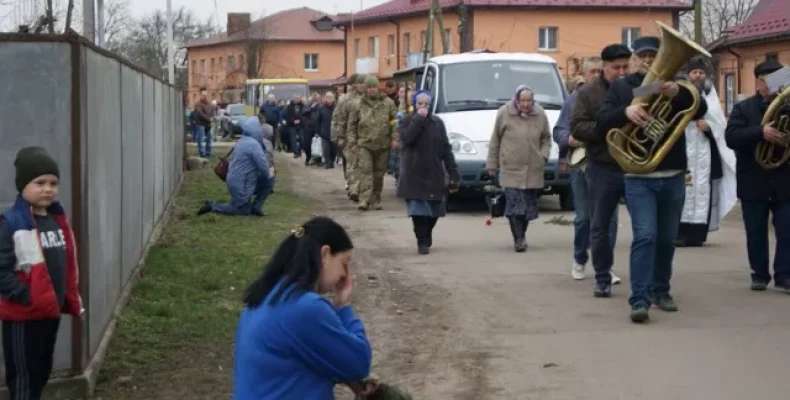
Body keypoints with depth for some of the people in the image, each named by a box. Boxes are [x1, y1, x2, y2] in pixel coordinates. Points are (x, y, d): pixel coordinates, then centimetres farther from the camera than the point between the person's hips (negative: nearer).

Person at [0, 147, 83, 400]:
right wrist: (25, 297, -24)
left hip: (50, 311, 8)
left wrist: (72, 299, 13)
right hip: (22, 315, -8)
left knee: (42, 371, 18)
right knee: (23, 375, 1)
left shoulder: (58, 220, 9)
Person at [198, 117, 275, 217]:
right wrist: (268, 173, -2)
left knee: (269, 181, 13)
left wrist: (269, 170, 5)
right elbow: (262, 164, -23)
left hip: (237, 180, 9)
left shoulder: (244, 141, 10)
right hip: (241, 183, -9)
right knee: (244, 211, 7)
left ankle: (255, 207, 14)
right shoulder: (253, 144, -21)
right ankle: (212, 206, 5)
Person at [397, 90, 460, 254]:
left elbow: (446, 149, 8)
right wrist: (419, 119, -17)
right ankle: (423, 242, -6)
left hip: (435, 174, 3)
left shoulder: (437, 123, 9)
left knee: (433, 212, 9)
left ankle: (426, 238, 29)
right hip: (414, 175, -3)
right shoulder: (406, 122, 2)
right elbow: (407, 137, -21)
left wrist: (453, 172, 2)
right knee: (419, 211, -9)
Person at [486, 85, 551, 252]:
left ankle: (521, 236, 27)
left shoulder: (540, 115, 4)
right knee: (514, 205, -11)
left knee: (528, 205, 10)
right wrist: (492, 164, 4)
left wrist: (544, 155, -1)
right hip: (511, 168, -3)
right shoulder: (504, 113, -2)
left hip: (533, 171, 3)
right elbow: (495, 140, 3)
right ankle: (518, 239, -8)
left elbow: (546, 139, 15)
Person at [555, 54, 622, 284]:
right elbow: (558, 131, 6)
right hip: (582, 166, 1)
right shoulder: (574, 99, 6)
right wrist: (569, 139, -14)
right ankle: (579, 260, 28)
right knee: (583, 217, 9)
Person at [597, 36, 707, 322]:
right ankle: (639, 300, -16)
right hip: (638, 178, -3)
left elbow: (701, 109, -10)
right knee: (645, 237, -14)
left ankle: (660, 291, 27)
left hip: (673, 176, 3)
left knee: (666, 239, 12)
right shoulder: (621, 88, 5)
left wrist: (678, 94, -31)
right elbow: (602, 123, -6)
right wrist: (626, 111, -28)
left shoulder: (675, 85, 8)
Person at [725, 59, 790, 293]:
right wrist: (760, 132, -27)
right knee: (756, 234, 7)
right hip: (753, 183, -1)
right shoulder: (743, 108, 2)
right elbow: (731, 137, -12)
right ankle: (759, 275, 19)